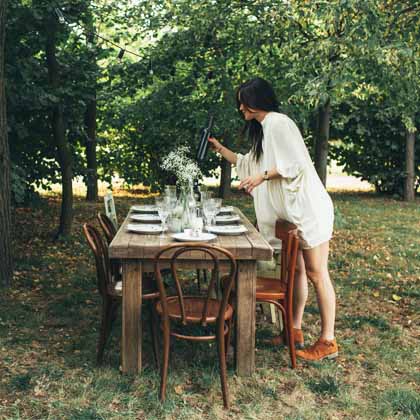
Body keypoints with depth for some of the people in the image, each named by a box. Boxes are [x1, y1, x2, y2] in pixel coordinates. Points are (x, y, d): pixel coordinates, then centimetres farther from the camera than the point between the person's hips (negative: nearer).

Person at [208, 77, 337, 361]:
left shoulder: (278, 123, -10)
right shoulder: (263, 129, 20)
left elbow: (296, 164, -19)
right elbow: (249, 163, 33)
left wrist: (263, 176, -19)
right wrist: (221, 149, 29)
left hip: (307, 208, -10)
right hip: (290, 212, 10)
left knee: (316, 273, -6)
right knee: (296, 270, 13)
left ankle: (328, 342, 0)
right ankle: (296, 330, 22)